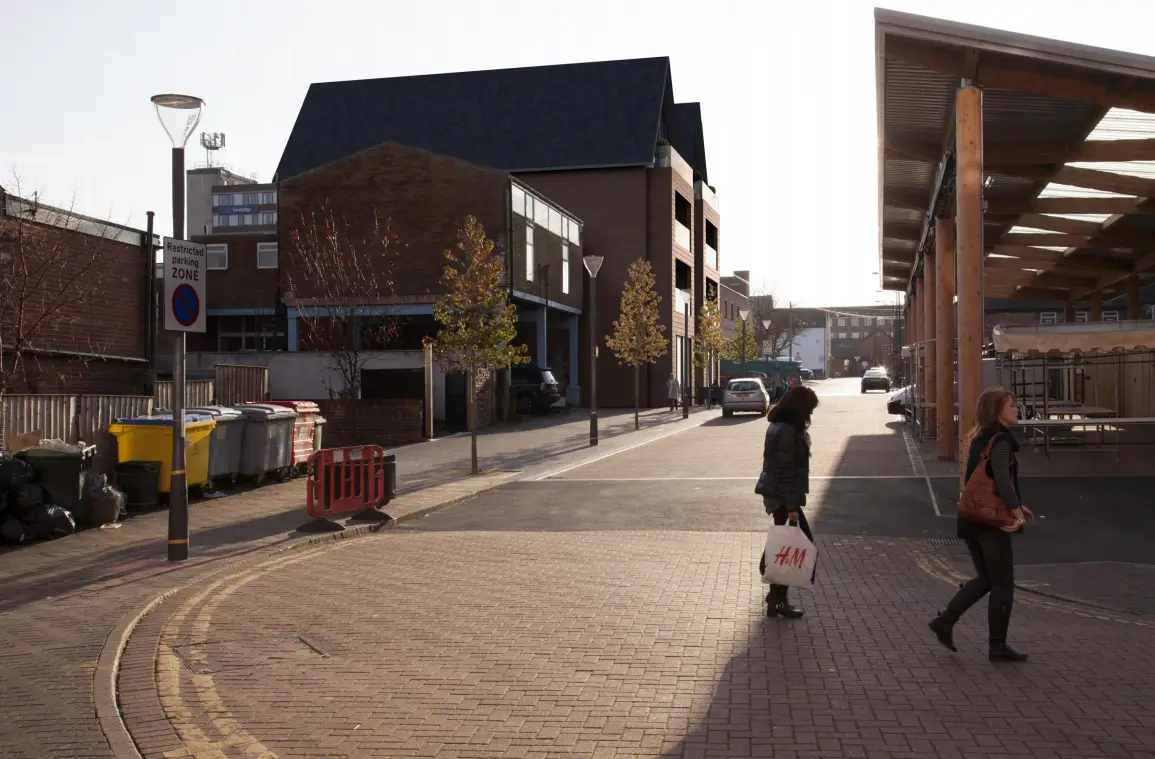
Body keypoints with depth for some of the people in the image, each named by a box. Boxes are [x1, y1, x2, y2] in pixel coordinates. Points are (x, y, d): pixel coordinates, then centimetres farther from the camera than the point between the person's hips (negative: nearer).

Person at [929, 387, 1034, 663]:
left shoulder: (980, 439, 14)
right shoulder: (1001, 440, -14)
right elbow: (1002, 477, -29)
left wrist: (1016, 506, 21)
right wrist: (1016, 510, -22)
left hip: (971, 521, 9)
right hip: (991, 523, -9)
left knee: (985, 579, 19)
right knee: (1003, 585, 3)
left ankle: (944, 622, 13)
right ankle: (998, 646, 10)